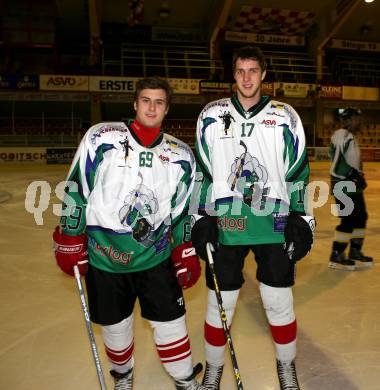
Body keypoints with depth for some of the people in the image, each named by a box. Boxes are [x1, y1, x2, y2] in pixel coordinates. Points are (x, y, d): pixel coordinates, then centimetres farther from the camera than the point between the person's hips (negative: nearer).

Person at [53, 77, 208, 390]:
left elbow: (184, 208, 8)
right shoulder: (101, 138, -6)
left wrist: (186, 253, 6)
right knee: (115, 324, 15)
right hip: (103, 255, -1)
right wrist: (70, 240, -3)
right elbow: (76, 189, -3)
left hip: (156, 255, 1)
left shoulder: (181, 154, 2)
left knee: (170, 321, 6)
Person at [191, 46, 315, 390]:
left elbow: (298, 172, 6)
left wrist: (301, 220, 2)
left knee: (279, 302, 10)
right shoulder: (211, 116, 4)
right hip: (224, 223, 0)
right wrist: (200, 219, 2)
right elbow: (200, 172, 6)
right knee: (220, 303, 8)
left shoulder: (286, 117, 4)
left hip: (273, 224, 1)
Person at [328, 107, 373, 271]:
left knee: (360, 216, 14)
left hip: (352, 184, 10)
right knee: (349, 219, -9)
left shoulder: (351, 137, 16)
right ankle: (336, 256, 2)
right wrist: (354, 174, -23)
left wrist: (358, 174, 12)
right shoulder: (342, 135, -15)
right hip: (342, 184, -10)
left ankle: (355, 252, 26)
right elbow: (337, 160, -24)